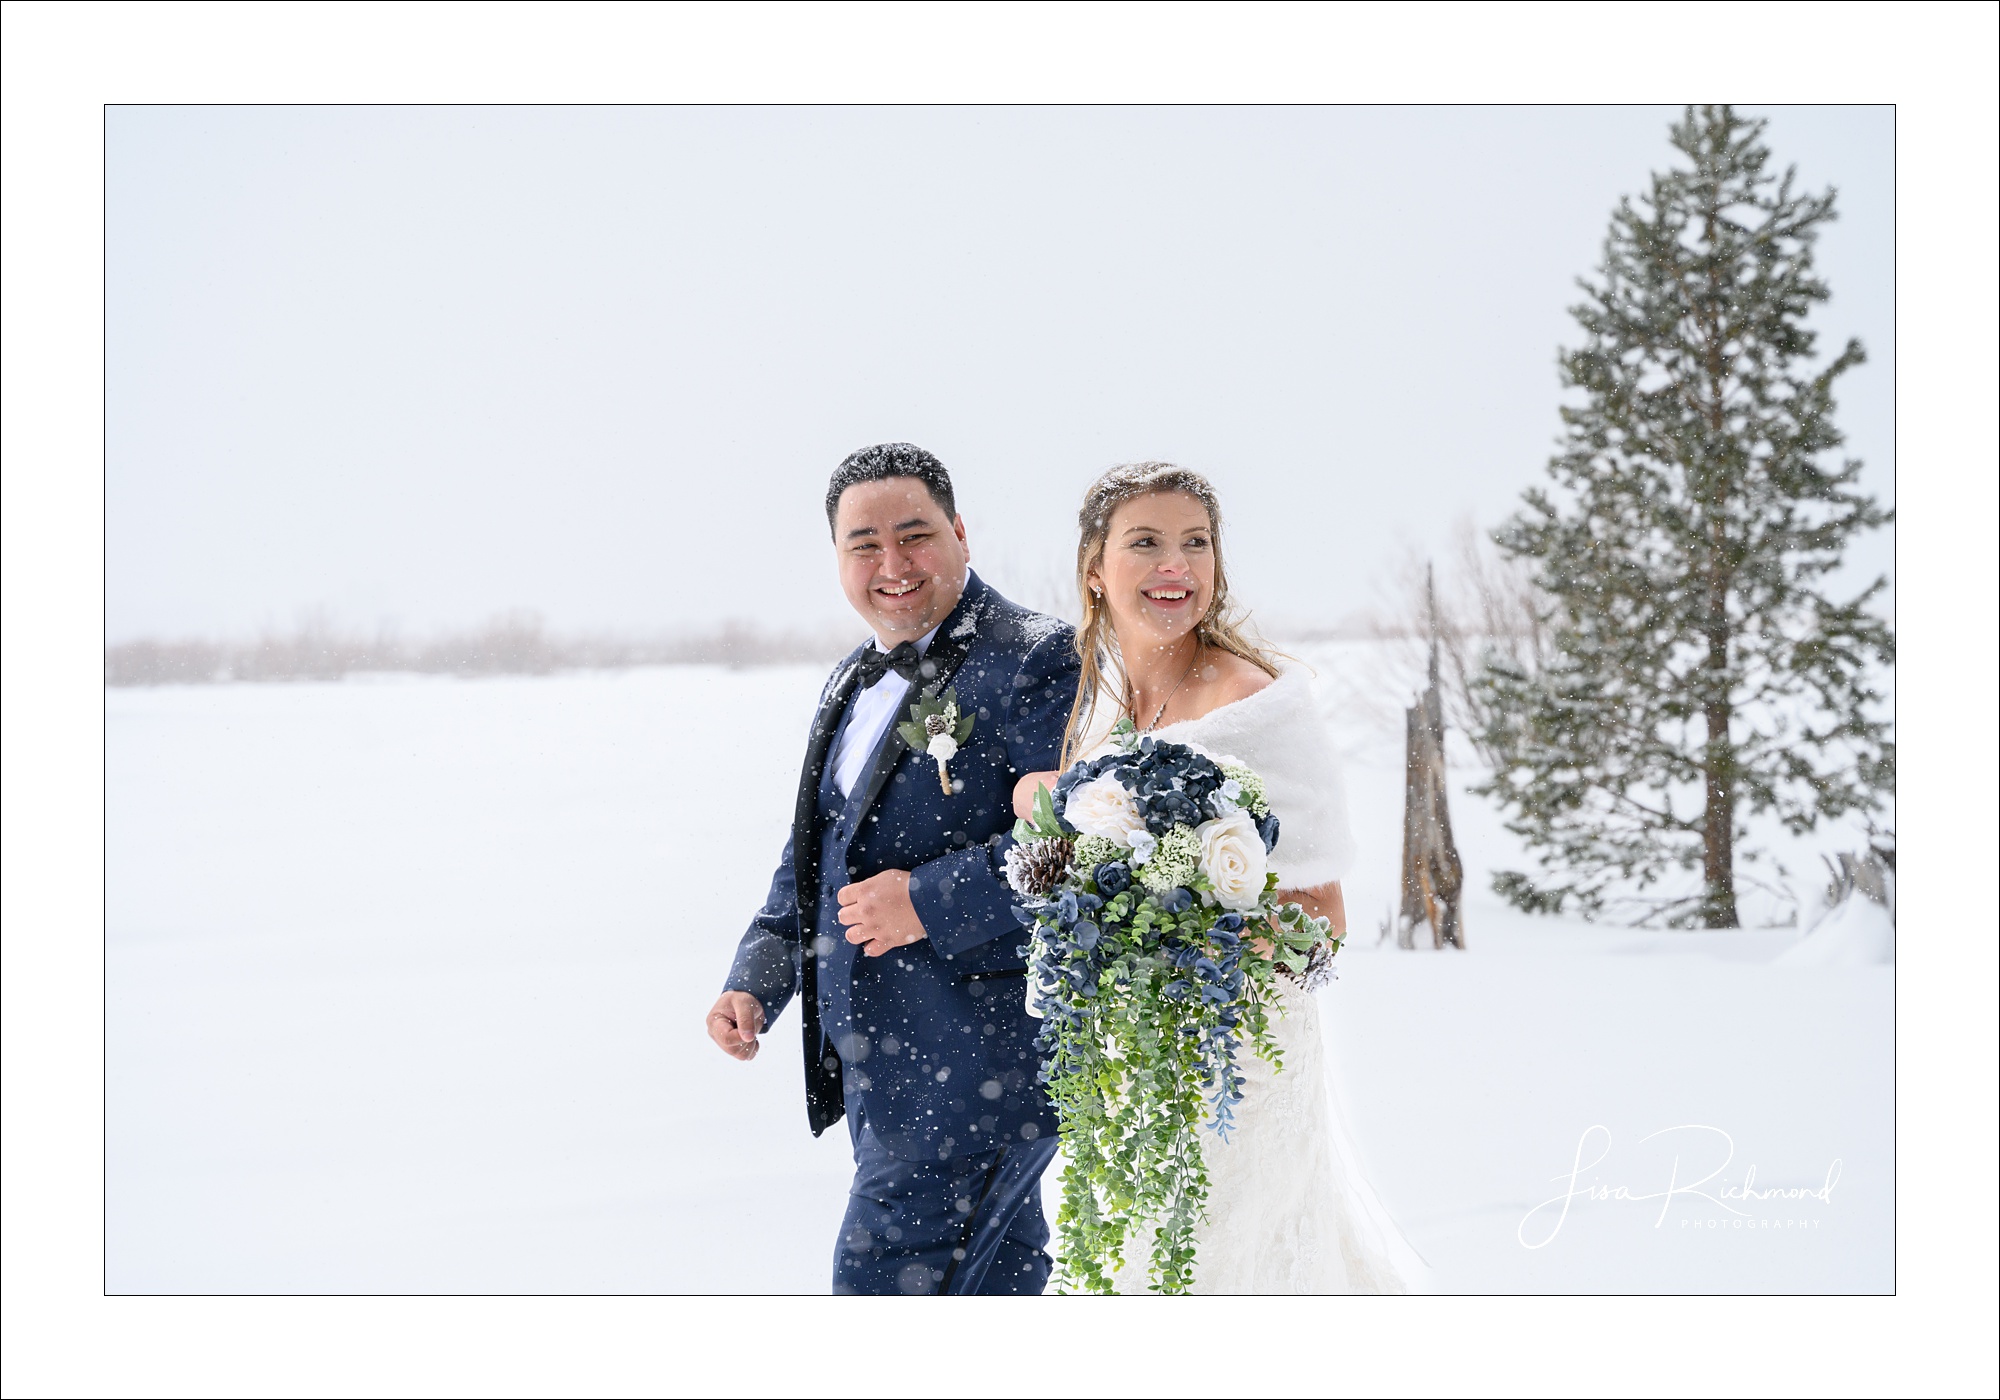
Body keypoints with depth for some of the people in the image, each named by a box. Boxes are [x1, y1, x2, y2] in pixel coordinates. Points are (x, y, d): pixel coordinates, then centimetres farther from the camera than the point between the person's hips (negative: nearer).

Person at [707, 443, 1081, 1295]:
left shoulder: (1036, 664, -11)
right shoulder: (852, 687, 17)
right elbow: (811, 858, 26)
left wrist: (931, 901, -22)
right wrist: (755, 980, 11)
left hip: (979, 1057, -9)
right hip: (879, 1061, 9)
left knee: (882, 1283, -11)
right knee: (991, 1286, 15)